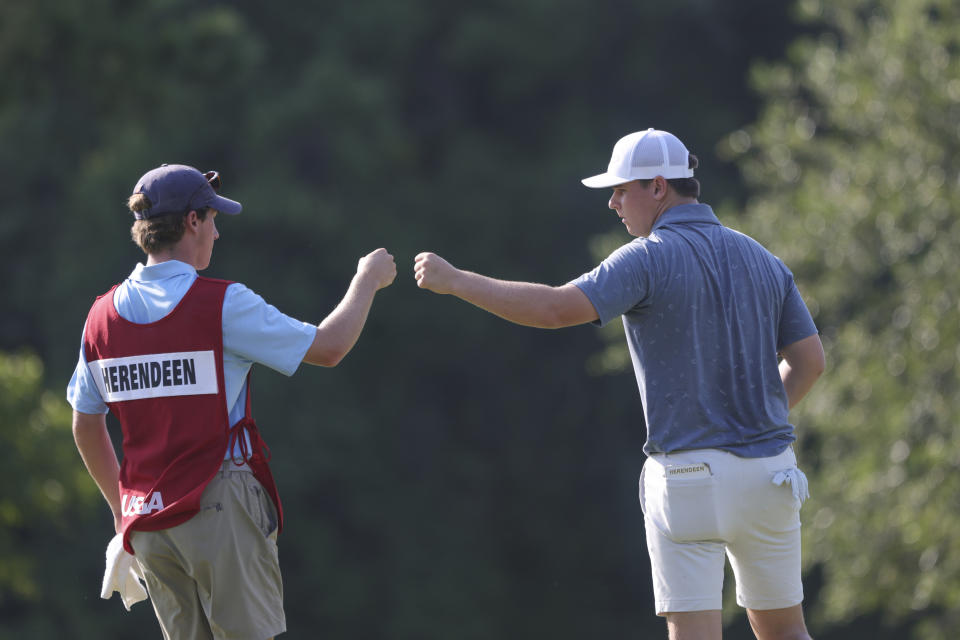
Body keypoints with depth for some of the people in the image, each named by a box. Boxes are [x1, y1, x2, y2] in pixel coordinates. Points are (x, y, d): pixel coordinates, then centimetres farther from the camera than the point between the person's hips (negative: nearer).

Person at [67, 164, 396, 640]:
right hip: (220, 510, -6)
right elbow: (327, 348, -5)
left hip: (145, 517, 6)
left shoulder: (103, 315, 7)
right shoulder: (222, 305, -11)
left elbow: (85, 426, 15)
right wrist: (367, 281, 11)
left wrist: (120, 505, 28)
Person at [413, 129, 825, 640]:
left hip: (690, 476, -6)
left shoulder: (650, 259, -9)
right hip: (769, 471, 6)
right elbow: (809, 360, 11)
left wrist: (455, 281, -14)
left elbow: (557, 308, -21)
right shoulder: (761, 261, 10)